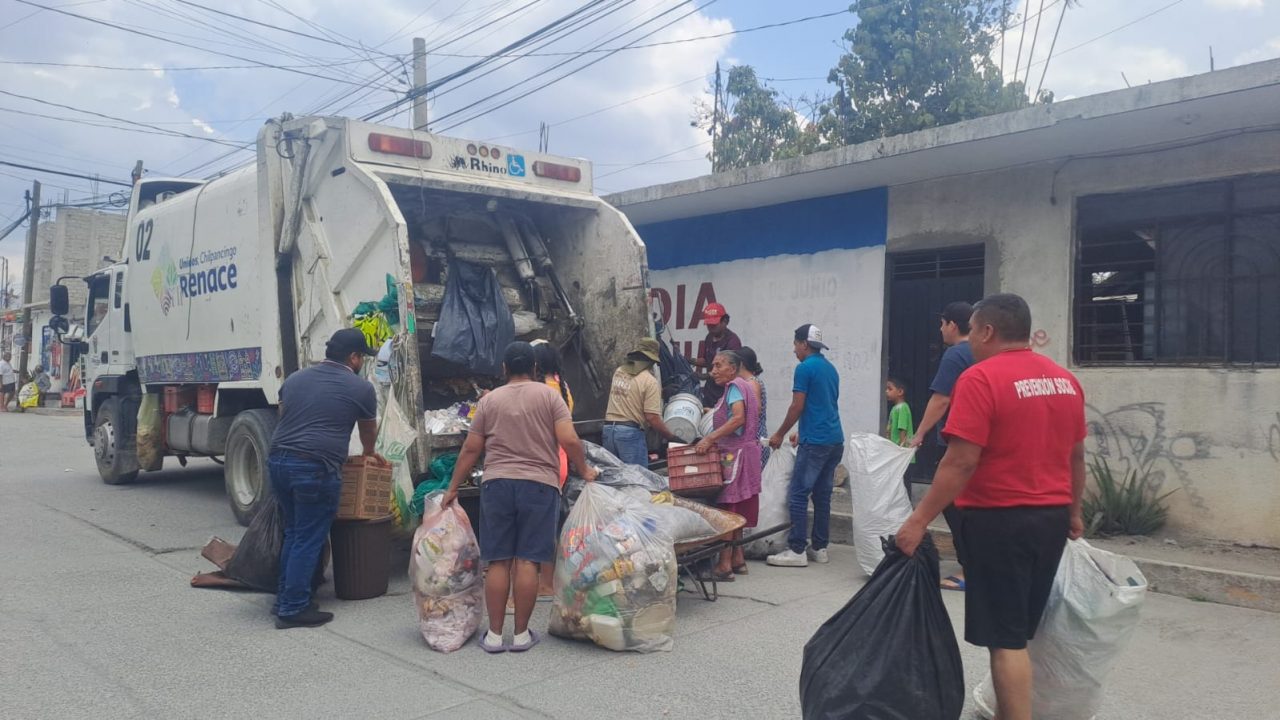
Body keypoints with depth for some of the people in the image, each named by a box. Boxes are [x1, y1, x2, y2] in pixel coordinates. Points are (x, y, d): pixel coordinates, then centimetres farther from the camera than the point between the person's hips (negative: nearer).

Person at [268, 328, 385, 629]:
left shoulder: (294, 379, 17)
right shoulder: (360, 388, 2)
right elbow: (369, 431, 17)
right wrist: (370, 454, 38)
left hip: (278, 460, 7)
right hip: (316, 469, -7)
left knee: (292, 533, 20)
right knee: (308, 540, 2)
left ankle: (284, 598, 26)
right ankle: (293, 609, 7)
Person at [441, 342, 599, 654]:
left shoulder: (489, 400, 8)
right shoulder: (549, 395, 3)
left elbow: (471, 449, 8)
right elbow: (569, 441, -7)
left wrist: (452, 488, 16)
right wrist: (584, 471, 8)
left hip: (496, 484, 2)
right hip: (539, 485, -1)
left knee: (498, 561, 6)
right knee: (527, 561, 1)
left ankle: (494, 634, 10)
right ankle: (521, 634, 7)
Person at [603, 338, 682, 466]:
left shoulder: (618, 372, 11)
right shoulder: (650, 381, -9)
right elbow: (653, 418, -14)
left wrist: (659, 391, 37)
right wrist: (673, 438, -5)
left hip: (608, 430, 7)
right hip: (630, 432, -7)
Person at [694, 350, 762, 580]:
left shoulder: (735, 385, -12)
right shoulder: (745, 385, 18)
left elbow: (738, 418, -26)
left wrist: (710, 438, -28)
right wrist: (718, 441, 15)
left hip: (736, 453, -10)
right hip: (742, 450, 10)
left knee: (727, 508, -9)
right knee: (736, 509, 14)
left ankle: (724, 564, -9)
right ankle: (738, 559, 20)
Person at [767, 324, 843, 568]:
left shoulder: (805, 368, -9)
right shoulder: (830, 368, 17)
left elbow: (797, 407, -10)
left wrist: (779, 435, 2)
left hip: (815, 442, -9)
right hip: (835, 439, 9)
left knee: (798, 495, -5)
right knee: (822, 495, 11)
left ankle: (797, 550, -6)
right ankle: (820, 547, 15)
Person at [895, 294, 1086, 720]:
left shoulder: (981, 379, -16)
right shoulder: (1066, 381, 8)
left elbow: (961, 462, -21)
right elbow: (1076, 456, 16)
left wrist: (919, 521, -17)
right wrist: (1073, 512, 27)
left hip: (999, 519, -8)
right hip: (1051, 517, 8)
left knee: (1005, 638, 0)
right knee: (1024, 631, 19)